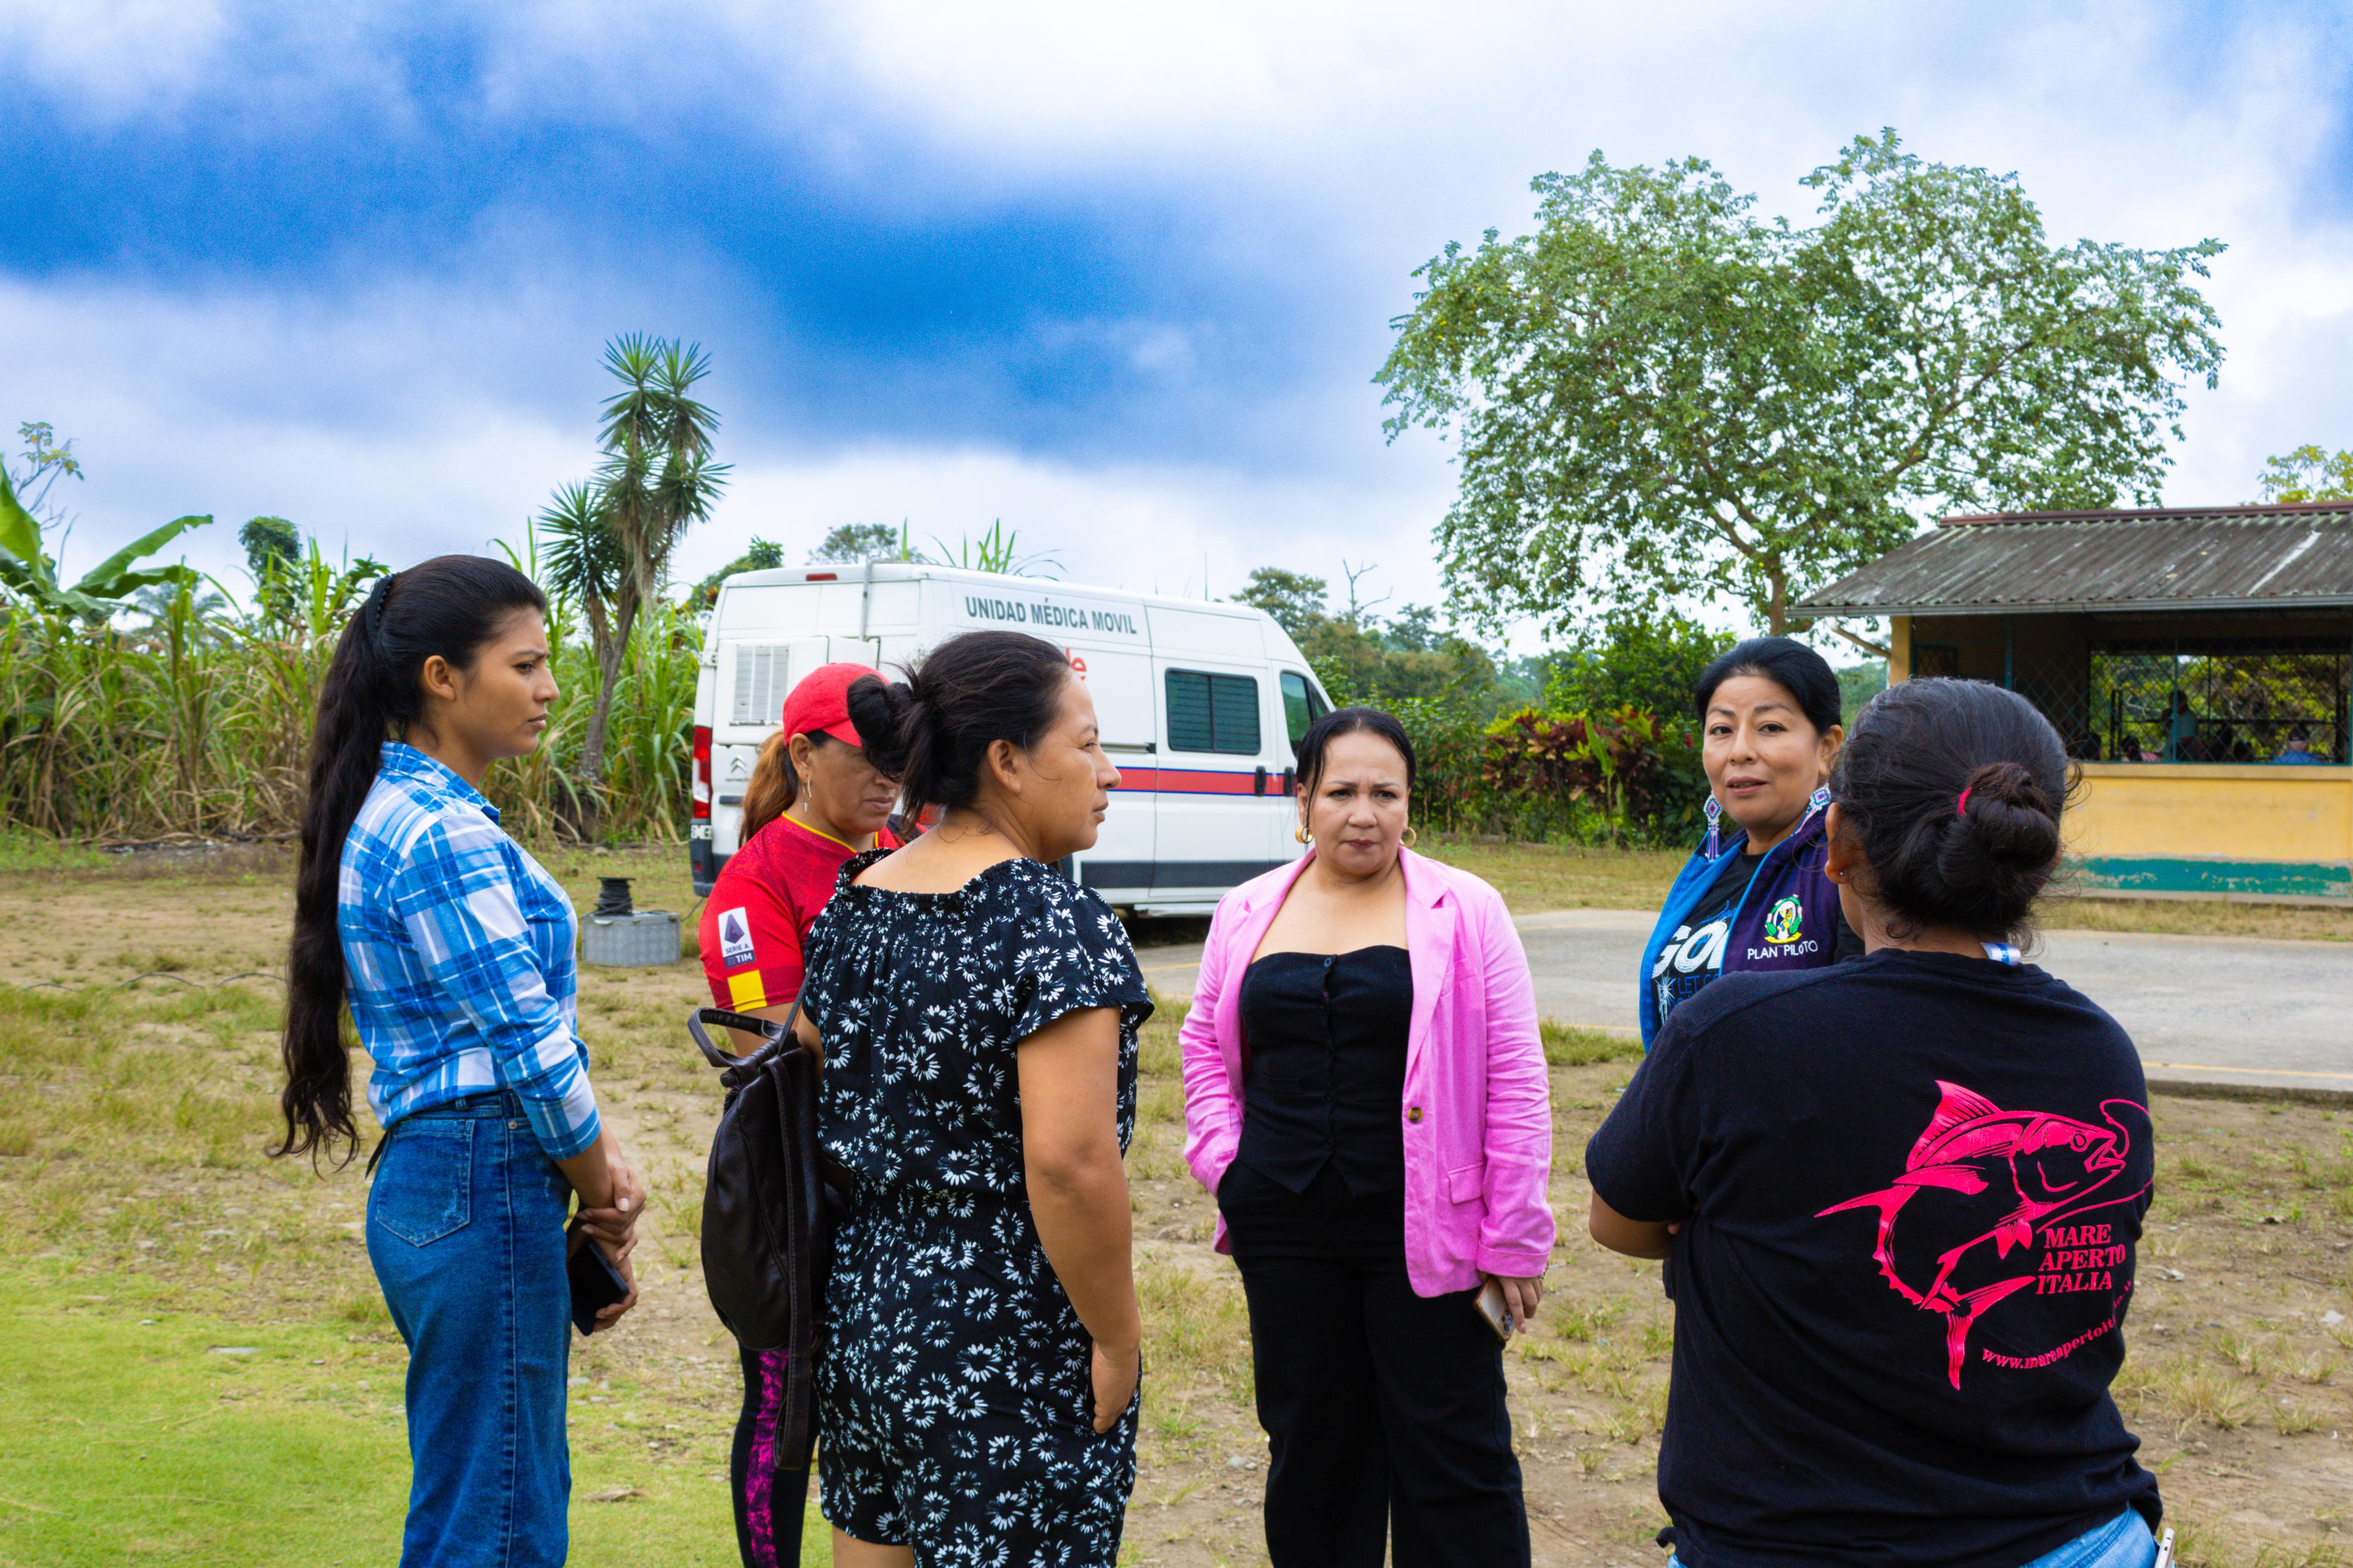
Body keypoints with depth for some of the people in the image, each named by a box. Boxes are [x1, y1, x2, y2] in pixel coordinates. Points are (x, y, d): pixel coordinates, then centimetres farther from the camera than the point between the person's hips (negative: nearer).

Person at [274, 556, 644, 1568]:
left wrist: (599, 1165, 6)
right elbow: (531, 1047, -18)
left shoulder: (400, 812, 13)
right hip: (483, 1191, -10)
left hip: (435, 1183, 10)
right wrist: (601, 1192, -3)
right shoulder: (445, 836, -18)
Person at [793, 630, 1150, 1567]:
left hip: (857, 1311, 8)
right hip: (1006, 1358, -7)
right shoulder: (1056, 926, -18)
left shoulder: (851, 905, 6)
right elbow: (1068, 1162, -25)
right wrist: (1115, 1339, -14)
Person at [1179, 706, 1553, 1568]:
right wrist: (1224, 1160, 2)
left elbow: (1514, 1079, -5)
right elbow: (1205, 1045, 17)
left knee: (1454, 1457, 2)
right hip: (1285, 1230, 3)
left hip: (1424, 1230, -3)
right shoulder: (1247, 914, 7)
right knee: (1310, 1444, 14)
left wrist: (1515, 1239, -7)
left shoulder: (1464, 911, -4)